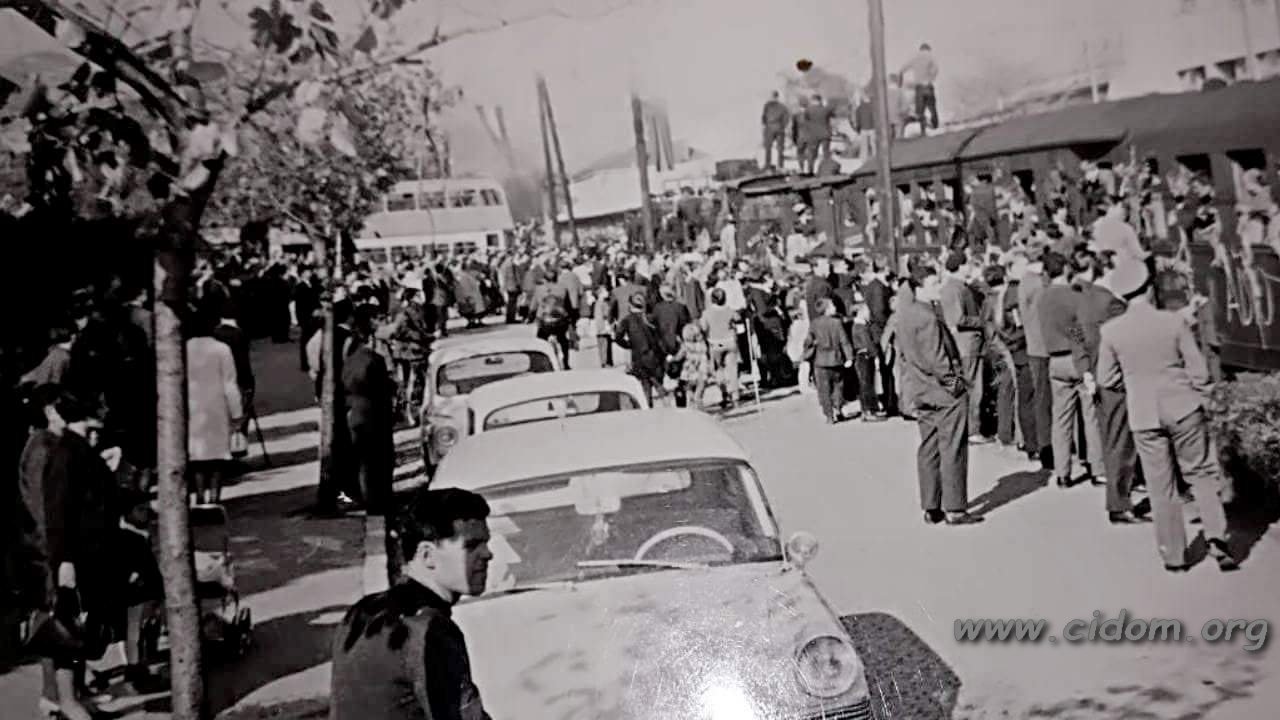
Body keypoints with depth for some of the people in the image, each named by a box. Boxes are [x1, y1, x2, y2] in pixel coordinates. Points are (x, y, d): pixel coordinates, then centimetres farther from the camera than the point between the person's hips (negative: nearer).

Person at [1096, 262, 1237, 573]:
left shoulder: (1111, 330, -7)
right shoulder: (1174, 321, -10)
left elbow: (1106, 379, 1)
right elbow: (1199, 372, -5)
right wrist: (1197, 389, 14)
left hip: (1144, 416, 1)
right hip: (1183, 408, -1)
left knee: (1162, 487, 9)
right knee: (1201, 474, 13)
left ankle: (1173, 555, 14)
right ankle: (1216, 537, -1)